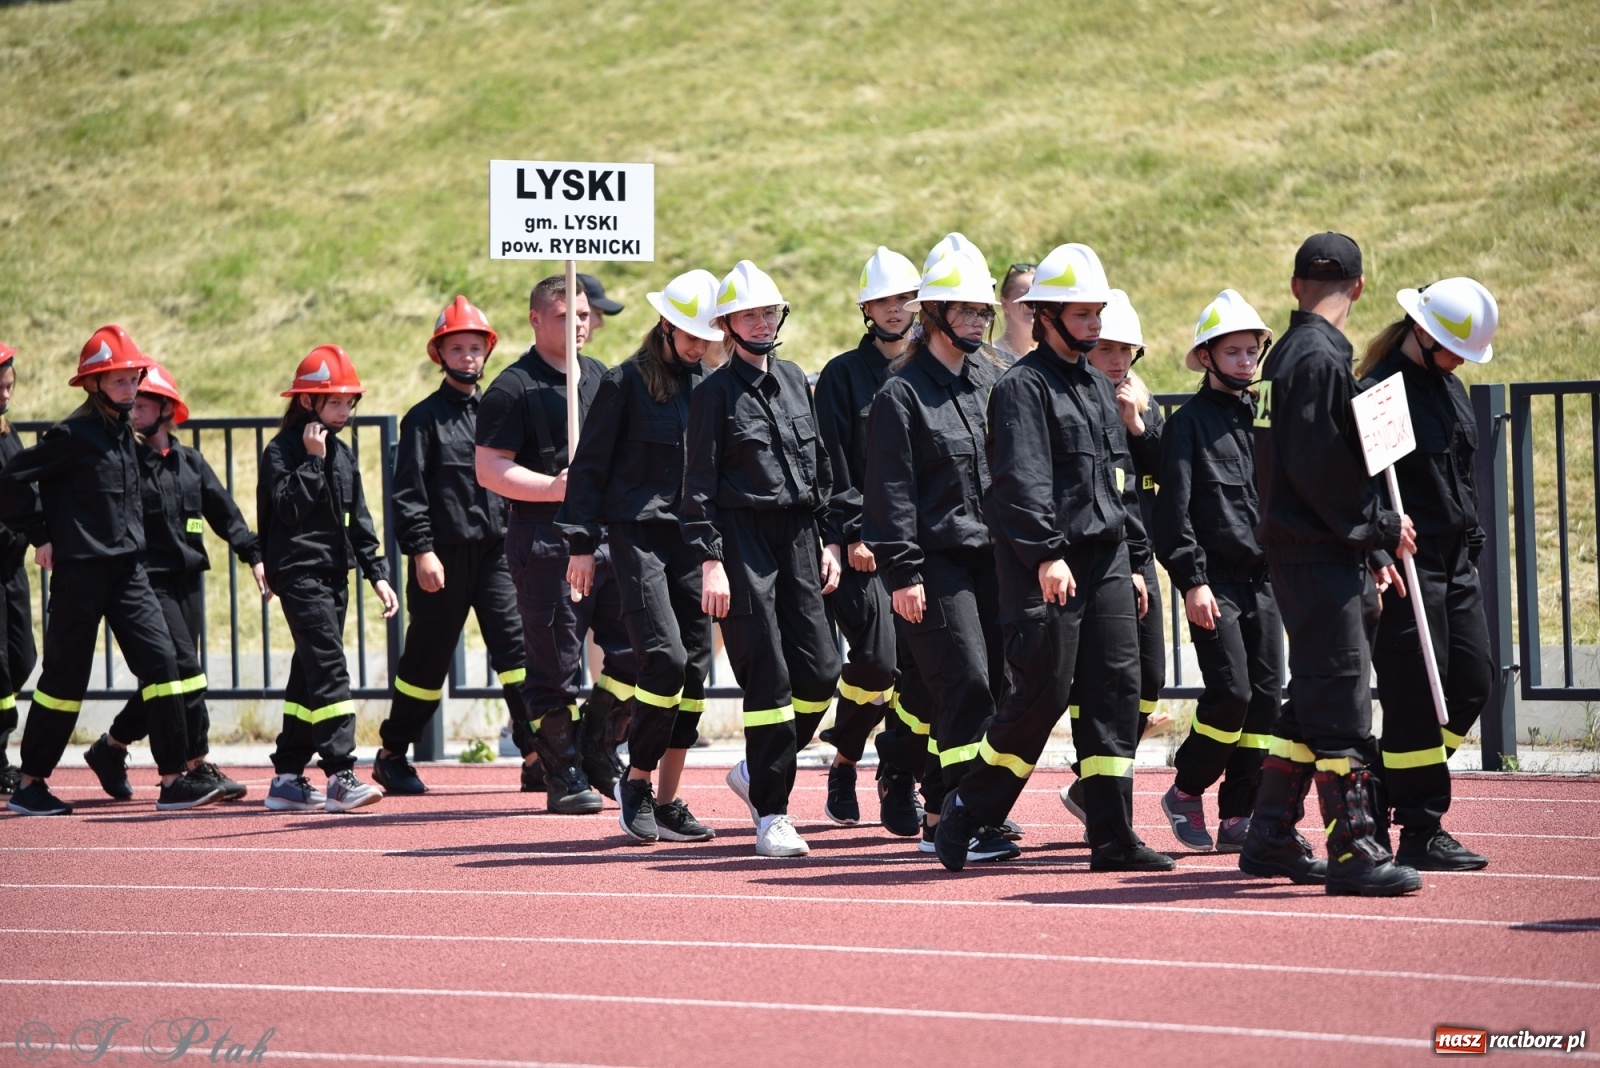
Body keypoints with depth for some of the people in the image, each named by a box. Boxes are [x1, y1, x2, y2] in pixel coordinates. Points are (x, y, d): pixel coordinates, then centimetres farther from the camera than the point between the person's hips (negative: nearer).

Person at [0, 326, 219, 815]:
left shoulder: (123, 432, 11)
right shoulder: (73, 434, -12)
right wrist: (41, 537, -9)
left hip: (126, 569, 7)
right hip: (80, 571, -7)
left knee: (160, 659, -4)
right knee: (67, 676, -1)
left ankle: (175, 779, -4)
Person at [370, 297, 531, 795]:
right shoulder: (425, 417, -1)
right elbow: (408, 491, -6)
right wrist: (422, 550, -14)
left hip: (494, 550, 4)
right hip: (444, 554, -3)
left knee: (516, 644, -9)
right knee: (428, 656, 5)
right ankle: (392, 754, 20)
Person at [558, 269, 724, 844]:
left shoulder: (709, 386, 11)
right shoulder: (625, 383, -2)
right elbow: (589, 466, 0)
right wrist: (582, 542, -5)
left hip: (694, 538, 5)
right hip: (639, 533, -5)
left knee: (694, 668, 3)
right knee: (665, 657, -17)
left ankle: (667, 799, 10)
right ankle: (637, 779, 1)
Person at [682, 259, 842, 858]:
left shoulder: (794, 382, 14)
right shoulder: (715, 393, -4)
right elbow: (700, 484, -7)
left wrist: (827, 541, 13)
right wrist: (710, 562, -15)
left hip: (798, 539, 6)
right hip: (743, 543, -6)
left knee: (820, 671, 0)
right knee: (769, 676, -8)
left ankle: (757, 771, 22)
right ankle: (771, 815, -2)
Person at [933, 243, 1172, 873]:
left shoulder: (1098, 385, 19)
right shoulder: (1024, 385, -7)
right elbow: (1021, 478, -18)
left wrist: (1134, 560, 20)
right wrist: (1047, 552, -27)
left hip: (1105, 559, 8)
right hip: (1048, 565, -8)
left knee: (1117, 687, 2)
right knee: (1043, 692, -9)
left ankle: (1113, 838, 3)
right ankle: (966, 812, 7)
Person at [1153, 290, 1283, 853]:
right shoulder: (1190, 421, -3)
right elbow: (1174, 508, -8)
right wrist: (1192, 580, -15)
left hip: (1262, 578, 6)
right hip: (1215, 579, -6)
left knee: (1265, 694, 2)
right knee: (1231, 691, -13)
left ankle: (1239, 815, 8)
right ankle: (1185, 791, 8)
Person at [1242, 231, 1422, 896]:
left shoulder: (1288, 354, 17)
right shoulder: (1321, 358, -14)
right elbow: (1322, 467, -21)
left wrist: (1372, 548, 16)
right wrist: (1381, 529, -10)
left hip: (1298, 549, 10)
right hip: (1322, 557, -10)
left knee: (1311, 698, 14)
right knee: (1342, 699, -9)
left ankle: (1271, 840, 19)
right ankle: (1353, 851, -10)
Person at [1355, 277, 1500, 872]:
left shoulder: (1451, 388, 15)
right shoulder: (1381, 391, -13)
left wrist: (1472, 543, 18)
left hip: (1455, 563, 9)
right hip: (1406, 563, -9)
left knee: (1472, 683, 7)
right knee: (1416, 698, -6)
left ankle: (1387, 793, 21)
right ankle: (1421, 834, -1)